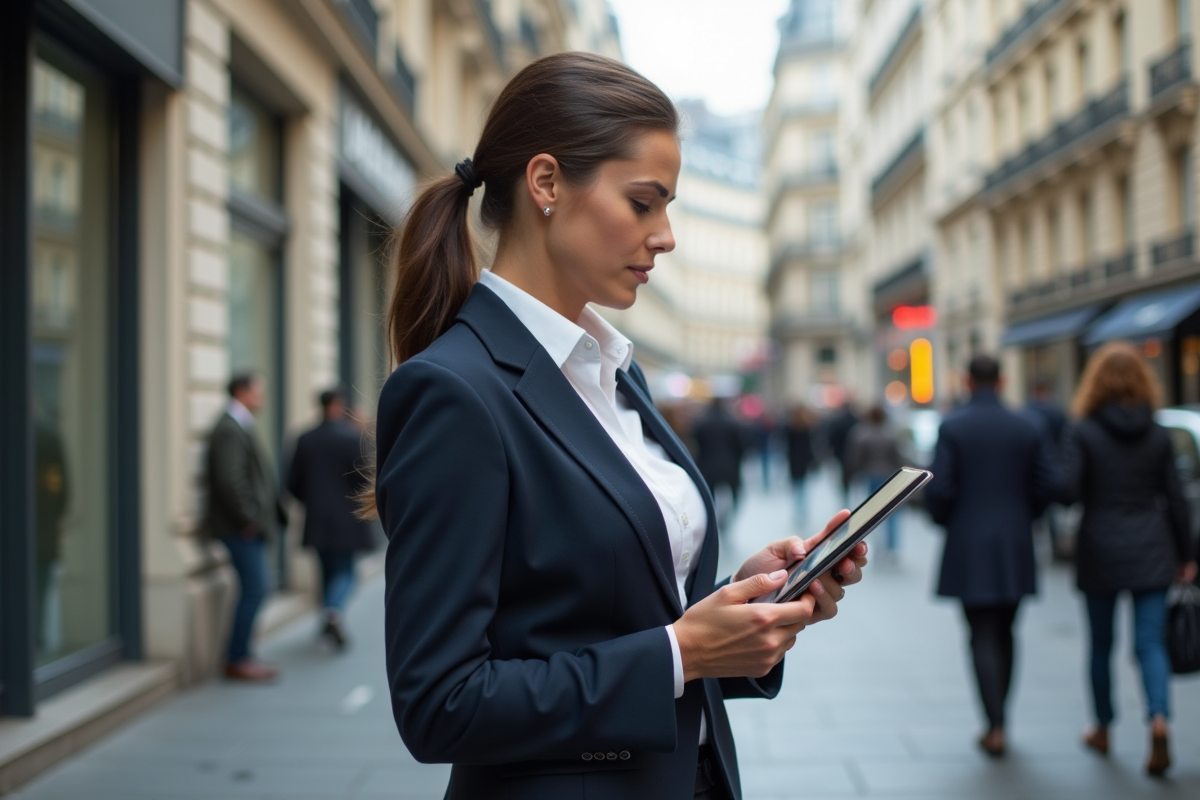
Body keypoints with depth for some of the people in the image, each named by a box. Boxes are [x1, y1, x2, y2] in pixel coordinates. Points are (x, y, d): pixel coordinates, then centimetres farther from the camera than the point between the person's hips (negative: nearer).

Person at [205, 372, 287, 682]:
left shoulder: (242, 427, 18)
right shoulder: (229, 429, -16)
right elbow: (230, 480, -24)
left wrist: (272, 514, 15)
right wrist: (248, 519, -18)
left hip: (251, 525, 10)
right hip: (242, 527, -10)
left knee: (253, 589, 13)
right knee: (254, 590, -7)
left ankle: (239, 655, 20)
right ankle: (238, 660, 1)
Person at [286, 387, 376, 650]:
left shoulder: (305, 440, 0)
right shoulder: (353, 437, -12)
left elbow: (293, 482, 1)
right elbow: (363, 477, -14)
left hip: (316, 520, 4)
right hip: (346, 519, -4)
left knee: (328, 570, 16)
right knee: (345, 571, 3)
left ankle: (330, 621, 22)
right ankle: (334, 611, -22)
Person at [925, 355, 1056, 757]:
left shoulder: (952, 427, -8)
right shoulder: (1027, 428, 2)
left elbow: (939, 487, -12)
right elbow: (1045, 484, 0)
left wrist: (943, 520, 7)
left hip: (969, 545, -3)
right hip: (1015, 546, 3)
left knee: (983, 636, 1)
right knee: (1004, 633, 15)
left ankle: (996, 727, -6)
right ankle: (997, 719, 23)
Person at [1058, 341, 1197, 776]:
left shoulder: (1083, 433, -9)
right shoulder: (1158, 434, 1)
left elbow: (1067, 491, -17)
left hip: (1100, 552, -2)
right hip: (1150, 552, 2)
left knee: (1101, 644, 13)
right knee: (1151, 643, 2)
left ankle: (1103, 729, 27)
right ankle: (1159, 720, -21)